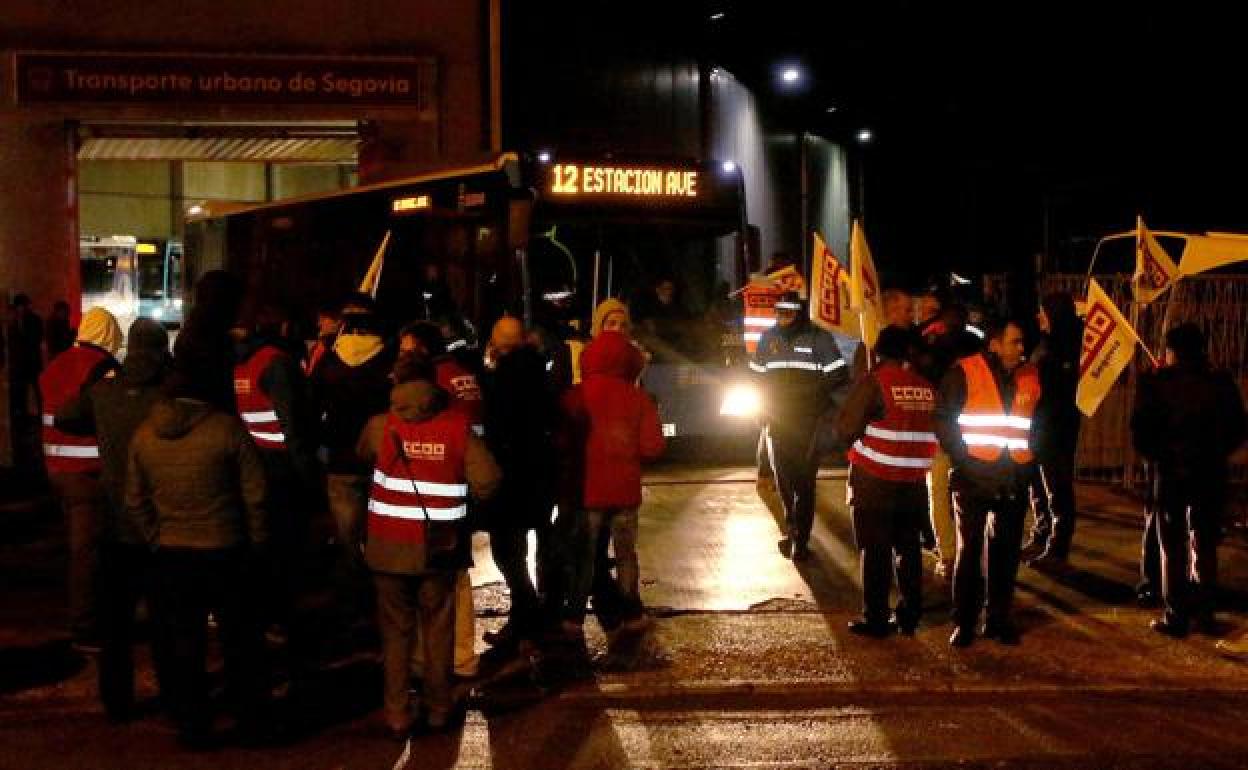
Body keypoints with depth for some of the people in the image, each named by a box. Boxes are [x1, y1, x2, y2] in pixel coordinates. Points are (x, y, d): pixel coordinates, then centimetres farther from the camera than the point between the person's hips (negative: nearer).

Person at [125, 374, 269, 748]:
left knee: (183, 646, 12)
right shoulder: (228, 429, -13)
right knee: (240, 640, 12)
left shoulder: (143, 436, 0)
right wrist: (257, 544, 3)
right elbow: (255, 496, -10)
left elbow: (136, 503, 6)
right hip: (226, 553, -2)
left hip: (171, 557, 3)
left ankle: (192, 726, 17)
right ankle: (249, 719, 20)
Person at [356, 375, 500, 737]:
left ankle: (398, 715, 12)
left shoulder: (382, 425, -8)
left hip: (390, 545, 0)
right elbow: (487, 482, -10)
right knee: (438, 628, 14)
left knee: (396, 630, 11)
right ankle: (438, 708, 22)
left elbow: (363, 454, 13)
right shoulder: (459, 427, -9)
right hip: (439, 547, 0)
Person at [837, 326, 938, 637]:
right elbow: (936, 429, 3)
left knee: (874, 551, 3)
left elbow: (846, 428, -12)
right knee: (908, 548, 14)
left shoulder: (874, 382, -12)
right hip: (915, 481, 4)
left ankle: (876, 619, 5)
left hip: (874, 480, -4)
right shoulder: (928, 385, 0)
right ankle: (910, 615, 19)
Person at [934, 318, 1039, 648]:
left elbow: (1039, 426, 19)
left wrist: (1029, 464, 9)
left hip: (1014, 481, 4)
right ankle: (963, 622, 8)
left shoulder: (1031, 377, 8)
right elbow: (944, 420, -5)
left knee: (1007, 551, 9)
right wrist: (962, 459, -10)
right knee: (969, 549, 1)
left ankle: (999, 619, 19)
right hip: (974, 478, -4)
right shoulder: (965, 373, -6)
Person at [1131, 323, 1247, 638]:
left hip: (1171, 473, -2)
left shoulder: (1155, 383, -9)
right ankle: (1205, 614, 15)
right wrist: (1214, 453, 13)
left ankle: (1176, 617, 6)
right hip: (1211, 474, 2)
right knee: (1205, 546, 14)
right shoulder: (1221, 383, -2)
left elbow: (1140, 432, -10)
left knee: (1173, 547, 6)